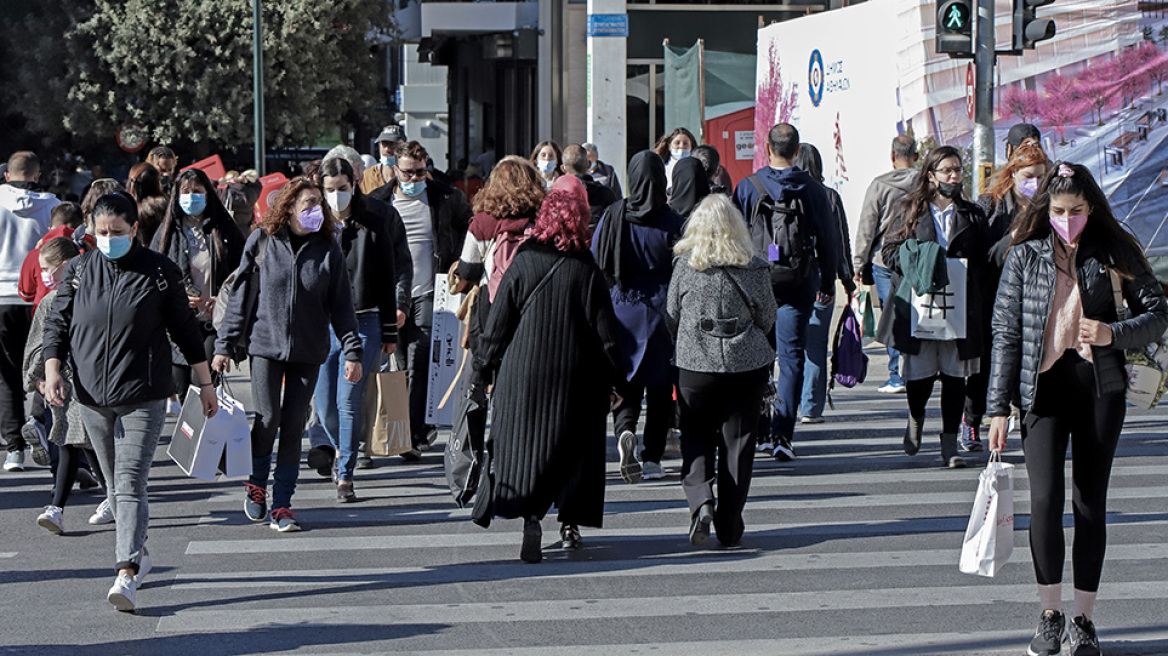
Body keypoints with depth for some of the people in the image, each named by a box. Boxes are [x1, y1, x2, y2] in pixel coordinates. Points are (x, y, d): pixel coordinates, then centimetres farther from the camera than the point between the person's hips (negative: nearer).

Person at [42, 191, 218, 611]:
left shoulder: (160, 272, -2)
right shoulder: (78, 271, 5)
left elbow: (185, 329, 6)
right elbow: (57, 324, 9)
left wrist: (205, 384, 10)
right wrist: (52, 370, -7)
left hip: (143, 398, -4)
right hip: (92, 398, 4)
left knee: (130, 483, -15)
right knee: (115, 485, 14)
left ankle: (127, 574, -23)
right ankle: (137, 553, 32)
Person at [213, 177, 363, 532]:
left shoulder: (327, 249, 2)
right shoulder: (261, 242, -1)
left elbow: (341, 304, 4)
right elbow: (241, 295, 3)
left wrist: (352, 351, -3)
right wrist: (224, 346, 2)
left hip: (308, 351, 1)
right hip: (266, 345, -1)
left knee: (294, 424, 0)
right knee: (268, 418, -8)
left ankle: (282, 503, 7)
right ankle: (256, 483, 19)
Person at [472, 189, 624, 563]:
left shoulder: (521, 266, -3)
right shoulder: (587, 272, -4)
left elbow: (497, 326, 0)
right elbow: (605, 330, -3)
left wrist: (483, 372, 8)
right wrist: (614, 378, 6)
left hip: (523, 374, 0)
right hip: (575, 378, 0)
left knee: (524, 446, 2)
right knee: (574, 446, 13)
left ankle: (529, 515, -18)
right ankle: (571, 522, 16)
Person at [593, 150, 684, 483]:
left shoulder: (613, 216, -5)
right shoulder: (673, 222, -9)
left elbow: (596, 266, 0)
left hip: (621, 310, 1)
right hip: (661, 314, -1)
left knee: (626, 384, 7)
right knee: (659, 387, 9)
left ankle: (625, 431, -22)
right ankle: (653, 459, 9)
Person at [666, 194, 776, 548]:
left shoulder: (685, 266, -6)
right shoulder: (754, 268, -6)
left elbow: (672, 317, 4)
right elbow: (767, 318, 5)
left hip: (695, 363, 0)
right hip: (747, 363, 0)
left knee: (696, 438, 12)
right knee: (737, 440, 9)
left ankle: (700, 500, -12)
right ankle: (729, 525, 11)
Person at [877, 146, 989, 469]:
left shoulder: (972, 216, 12)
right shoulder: (910, 211, 8)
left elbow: (984, 262, 13)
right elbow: (890, 251, 7)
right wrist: (917, 266, -10)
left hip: (959, 306, 1)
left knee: (954, 376, -2)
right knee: (919, 375, -3)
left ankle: (950, 445, 6)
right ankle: (916, 418, 30)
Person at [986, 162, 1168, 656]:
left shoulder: (1114, 253, 3)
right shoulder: (1025, 257, 3)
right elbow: (1006, 332, 5)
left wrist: (1113, 333, -15)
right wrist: (999, 407, 1)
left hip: (1099, 386, 1)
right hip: (1044, 385, 0)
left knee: (1090, 503, 3)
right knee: (1046, 498, -12)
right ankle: (1050, 615, 2)